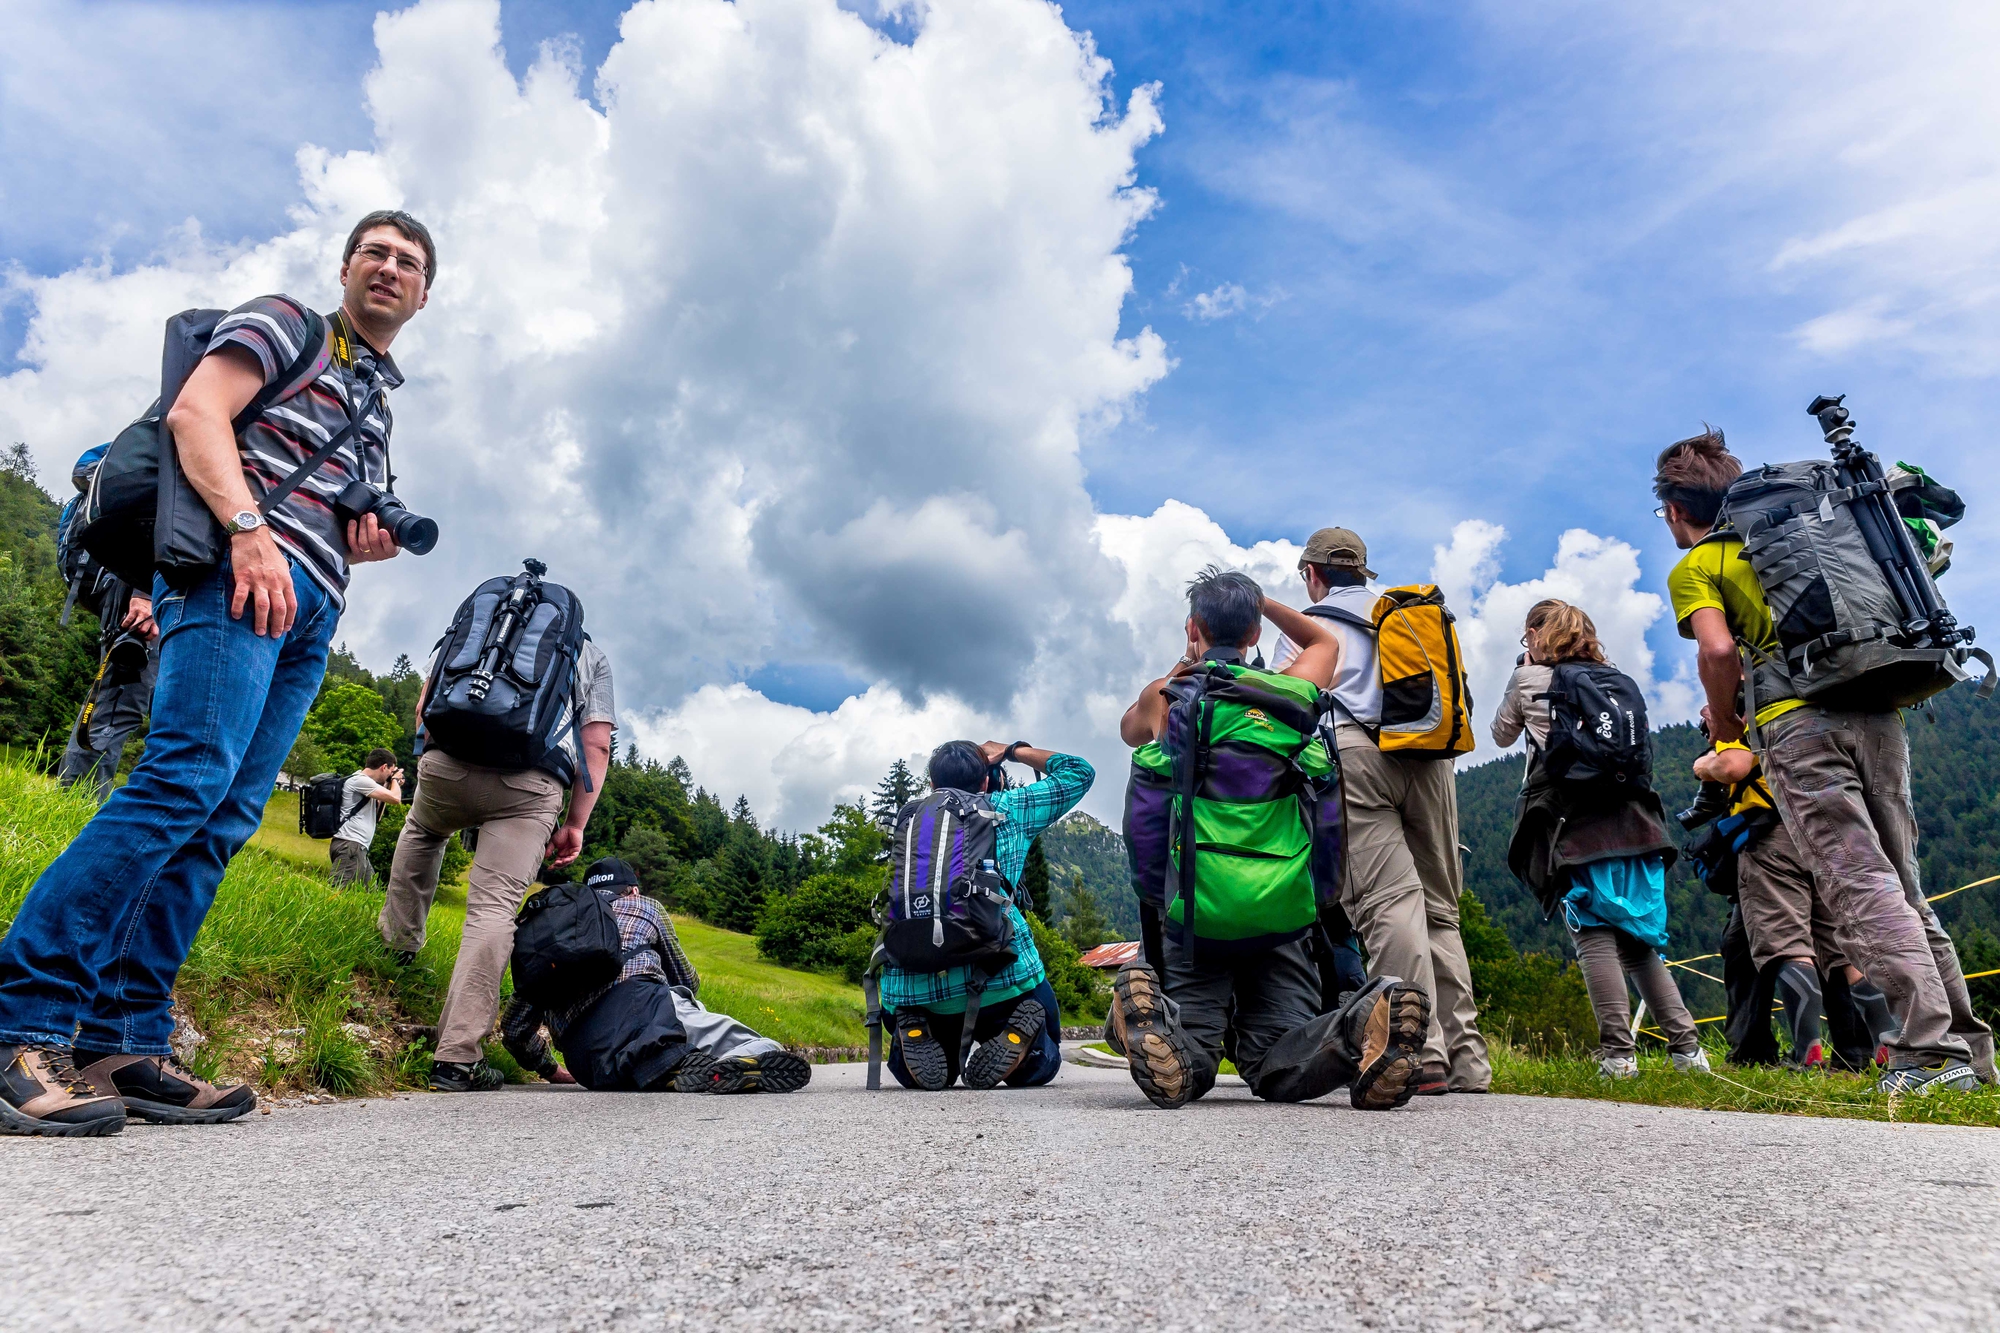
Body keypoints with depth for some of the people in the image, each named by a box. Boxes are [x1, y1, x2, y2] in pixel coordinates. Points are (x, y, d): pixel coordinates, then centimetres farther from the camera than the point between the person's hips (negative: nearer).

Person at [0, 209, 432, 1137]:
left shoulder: (378, 403, 32)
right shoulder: (285, 324, 11)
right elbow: (195, 412, -5)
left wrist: (371, 541, 12)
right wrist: (249, 530, -19)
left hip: (309, 614, 8)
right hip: (242, 573, -7)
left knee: (223, 821, -2)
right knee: (189, 777, -24)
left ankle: (124, 1043, -3)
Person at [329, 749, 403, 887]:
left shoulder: (365, 782, 22)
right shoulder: (360, 780, -8)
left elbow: (376, 815, 33)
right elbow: (395, 799, -14)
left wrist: (388, 786, 25)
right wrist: (395, 779, 8)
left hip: (359, 848, 10)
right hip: (349, 846, -10)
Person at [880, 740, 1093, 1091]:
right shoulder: (1007, 808, 14)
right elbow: (1079, 771, 26)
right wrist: (1014, 751, 37)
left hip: (912, 992, 3)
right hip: (1003, 982, -2)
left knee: (931, 1074, 31)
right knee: (1039, 1067, 25)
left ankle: (915, 1040, -2)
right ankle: (1020, 1033, -8)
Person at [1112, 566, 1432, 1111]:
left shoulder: (1165, 697, 5)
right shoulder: (1290, 691, 10)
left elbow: (1130, 729, 31)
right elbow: (1326, 641, 35)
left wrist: (1183, 667, 28)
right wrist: (1258, 602, 34)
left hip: (1194, 908, -1)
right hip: (1284, 907, 2)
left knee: (1186, 1070, 0)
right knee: (1278, 1068, 5)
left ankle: (1153, 1024, -36)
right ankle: (1361, 1027, -27)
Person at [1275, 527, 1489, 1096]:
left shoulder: (1310, 626, 14)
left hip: (1355, 753, -5)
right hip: (1430, 761, 5)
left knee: (1389, 903, -12)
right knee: (1440, 908, 8)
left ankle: (1421, 1054, -19)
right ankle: (1466, 1056, 5)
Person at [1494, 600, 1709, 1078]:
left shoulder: (1529, 679, 4)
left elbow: (1502, 736, 19)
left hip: (1577, 828, -5)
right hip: (1634, 822, 6)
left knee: (1594, 937, -5)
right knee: (1639, 942, 12)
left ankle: (1618, 1053, -10)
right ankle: (1686, 1046, 9)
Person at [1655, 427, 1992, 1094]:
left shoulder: (1694, 568, 5)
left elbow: (1717, 650, -11)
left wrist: (1723, 724, 4)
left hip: (1800, 725, -7)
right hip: (1877, 713, 7)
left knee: (1863, 889, -8)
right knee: (1903, 884, 12)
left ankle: (1931, 1050, -12)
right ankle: (1968, 1044, 14)